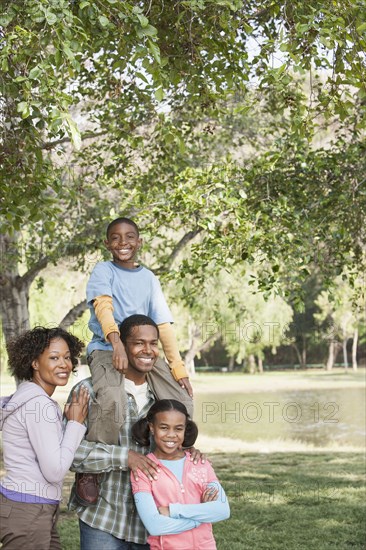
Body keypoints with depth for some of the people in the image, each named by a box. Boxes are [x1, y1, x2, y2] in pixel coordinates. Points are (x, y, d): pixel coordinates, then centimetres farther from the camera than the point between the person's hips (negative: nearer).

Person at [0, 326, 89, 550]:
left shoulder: (34, 399, 12)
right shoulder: (39, 405, -18)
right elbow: (54, 471, -19)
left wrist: (71, 420, 7)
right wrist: (76, 423, -11)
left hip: (39, 513, 10)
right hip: (27, 514, -10)